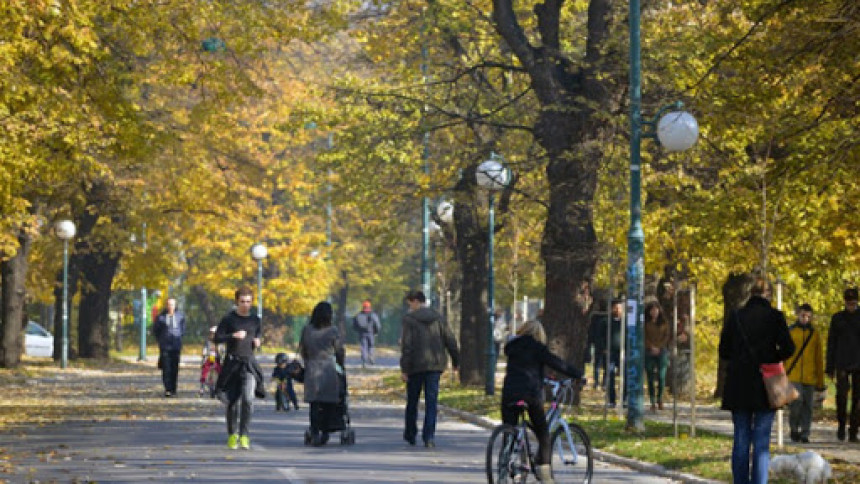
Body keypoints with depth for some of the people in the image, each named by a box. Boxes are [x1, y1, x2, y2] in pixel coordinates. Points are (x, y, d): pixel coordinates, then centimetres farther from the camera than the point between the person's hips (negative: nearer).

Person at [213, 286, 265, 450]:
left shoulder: (255, 320, 10)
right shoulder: (229, 319, 1)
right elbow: (216, 338, -4)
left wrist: (257, 342, 2)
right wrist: (233, 336, -19)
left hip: (249, 363, 1)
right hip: (232, 363, -1)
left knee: (248, 398, -18)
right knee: (233, 401, 5)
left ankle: (244, 434, -13)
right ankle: (232, 435, 21)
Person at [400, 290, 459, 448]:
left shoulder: (409, 319, -7)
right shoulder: (438, 318, 6)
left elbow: (406, 346, -12)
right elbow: (450, 341, 7)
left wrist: (404, 368, -11)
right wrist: (456, 360, 19)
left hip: (416, 365, -3)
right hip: (435, 364, 3)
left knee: (412, 401, 13)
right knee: (431, 401, 1)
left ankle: (410, 435, 25)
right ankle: (429, 436, -9)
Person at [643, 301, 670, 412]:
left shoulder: (663, 322, 11)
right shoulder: (645, 323, 6)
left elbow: (667, 336, 7)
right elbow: (643, 337, 1)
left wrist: (659, 347, -5)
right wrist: (652, 347, -11)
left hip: (662, 351, 0)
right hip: (648, 352, 0)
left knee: (661, 376, -12)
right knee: (650, 378, -2)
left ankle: (660, 399, 6)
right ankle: (652, 403, 1)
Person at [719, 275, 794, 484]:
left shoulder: (735, 317, 2)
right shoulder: (774, 317, -5)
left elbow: (724, 351, 4)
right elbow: (788, 349, -10)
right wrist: (773, 357, 9)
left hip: (738, 387, 2)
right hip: (765, 387, -2)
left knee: (741, 439, 9)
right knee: (761, 442, 1)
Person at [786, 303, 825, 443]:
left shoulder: (815, 335, 11)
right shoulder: (790, 332, 3)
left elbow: (819, 359, 14)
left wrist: (820, 381, 11)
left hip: (809, 378, 3)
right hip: (793, 376, -3)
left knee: (807, 406, 3)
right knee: (796, 401, -14)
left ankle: (804, 434, 9)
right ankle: (794, 428, 6)